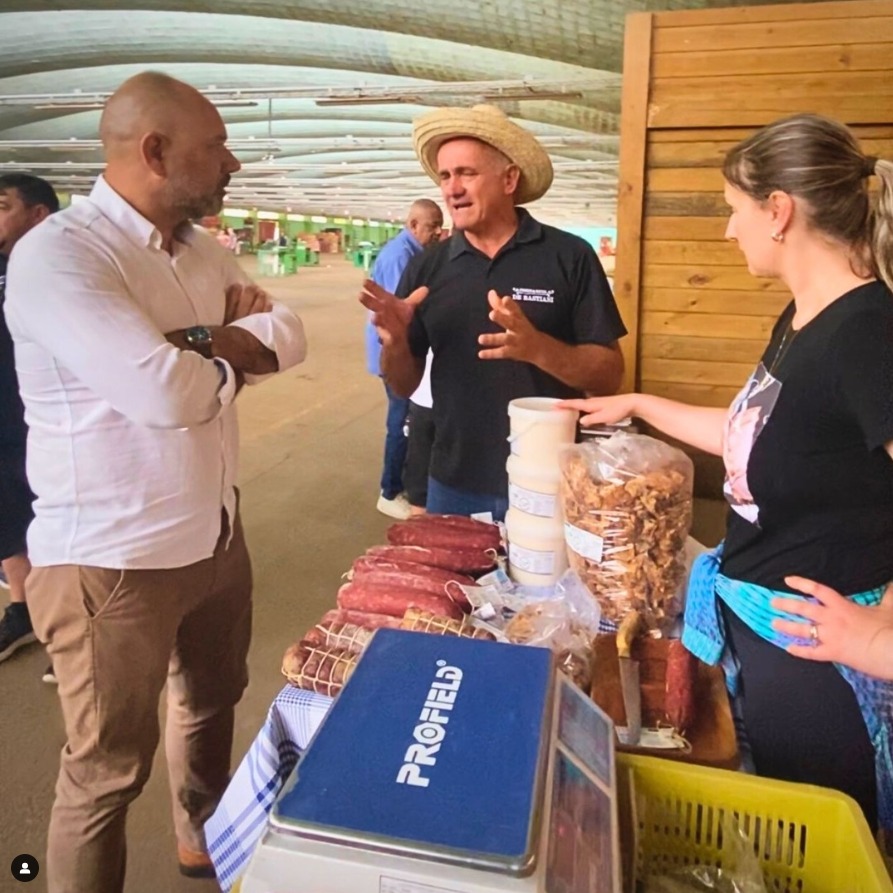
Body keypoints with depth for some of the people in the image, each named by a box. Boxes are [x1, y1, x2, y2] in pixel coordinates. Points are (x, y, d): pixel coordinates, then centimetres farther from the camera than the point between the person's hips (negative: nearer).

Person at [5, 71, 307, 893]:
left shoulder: (204, 249, 7)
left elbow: (289, 338, 0)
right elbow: (166, 393, -30)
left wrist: (200, 343, -17)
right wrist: (232, 344, -10)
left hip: (217, 534, 9)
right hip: (113, 559, -8)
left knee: (213, 702, 28)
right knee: (109, 768, 9)